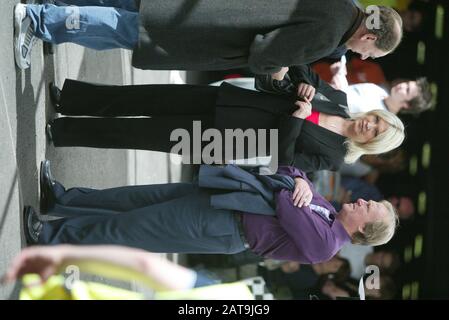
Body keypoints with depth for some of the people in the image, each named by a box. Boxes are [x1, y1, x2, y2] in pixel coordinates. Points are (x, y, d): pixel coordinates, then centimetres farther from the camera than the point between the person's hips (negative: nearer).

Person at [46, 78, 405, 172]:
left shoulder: (332, 156, -8)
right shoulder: (338, 101, 6)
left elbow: (283, 159, -16)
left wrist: (297, 119, -22)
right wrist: (304, 86, -11)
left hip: (221, 139, -5)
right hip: (219, 99, 5)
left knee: (141, 134, -7)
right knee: (150, 100, -2)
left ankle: (62, 132, 5)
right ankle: (66, 96, 9)